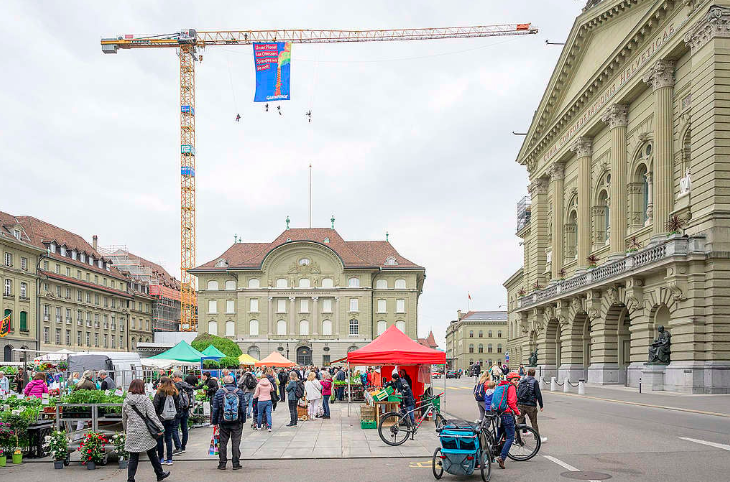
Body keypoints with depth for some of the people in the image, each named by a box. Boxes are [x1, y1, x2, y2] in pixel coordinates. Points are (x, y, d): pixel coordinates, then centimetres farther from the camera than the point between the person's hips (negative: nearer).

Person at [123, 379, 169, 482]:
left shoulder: (126, 401, 4)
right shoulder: (145, 399, -9)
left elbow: (124, 419, 14)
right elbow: (152, 415, -13)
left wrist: (126, 430, 27)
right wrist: (161, 427, -9)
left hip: (132, 434, 3)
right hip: (145, 432, -3)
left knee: (133, 457, 8)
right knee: (152, 454, 12)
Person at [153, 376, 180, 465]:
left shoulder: (159, 393, -14)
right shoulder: (175, 393, 1)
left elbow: (155, 406, -12)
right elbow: (178, 405, 9)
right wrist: (176, 415, 18)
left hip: (161, 418, -4)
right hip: (171, 418, 4)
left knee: (160, 438, 9)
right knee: (168, 438, 10)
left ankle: (161, 458, 13)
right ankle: (169, 459, 8)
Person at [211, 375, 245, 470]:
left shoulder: (219, 392, -2)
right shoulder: (239, 392, -1)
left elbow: (215, 409, 1)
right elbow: (243, 408, 1)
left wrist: (214, 422, 9)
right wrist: (243, 420, 11)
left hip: (223, 422, 0)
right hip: (237, 423, 0)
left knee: (223, 443, 8)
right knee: (236, 443, 4)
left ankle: (222, 463, 10)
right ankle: (236, 464, 5)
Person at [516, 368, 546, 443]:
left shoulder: (521, 381, 9)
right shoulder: (534, 382, -7)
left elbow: (517, 393, 12)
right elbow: (538, 394, -10)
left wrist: (517, 404, 19)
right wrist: (541, 406, -4)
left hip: (520, 405, 4)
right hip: (530, 405, -4)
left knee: (519, 421, 6)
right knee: (534, 422, 7)